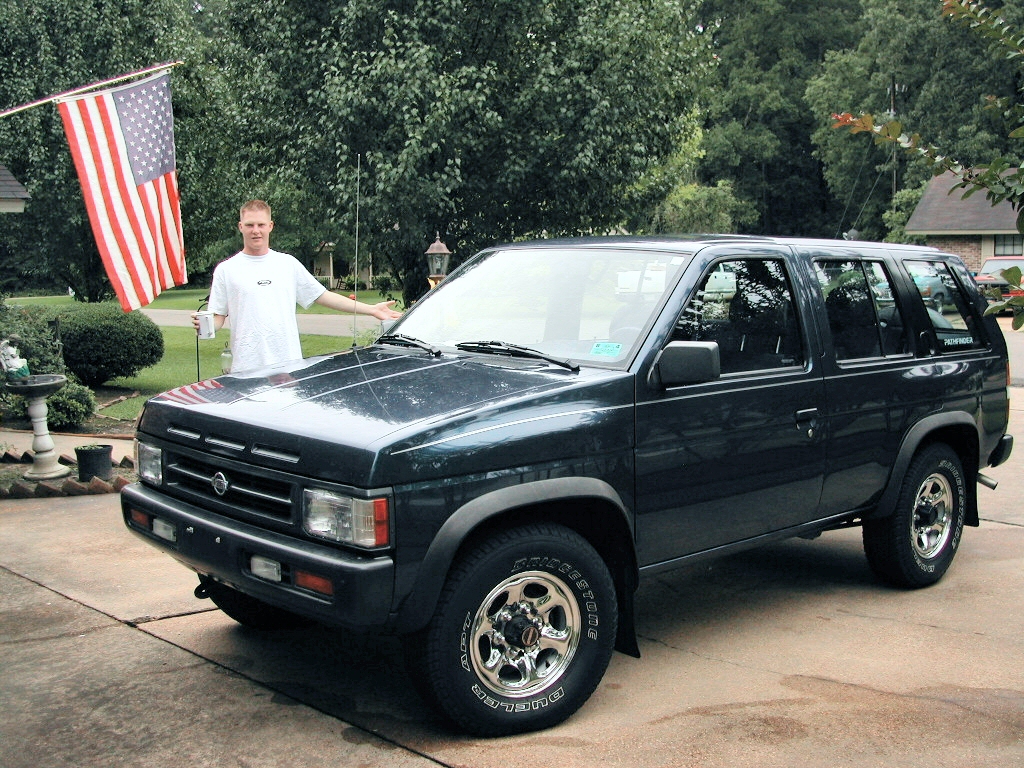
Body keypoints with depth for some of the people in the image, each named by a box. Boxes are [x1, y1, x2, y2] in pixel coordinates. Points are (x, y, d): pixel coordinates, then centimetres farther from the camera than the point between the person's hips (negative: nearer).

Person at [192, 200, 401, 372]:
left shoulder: (288, 264, 13)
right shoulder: (226, 270, 7)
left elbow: (322, 296, 15)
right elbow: (218, 317, 6)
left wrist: (371, 309, 10)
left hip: (290, 364, 2)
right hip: (247, 369, -2)